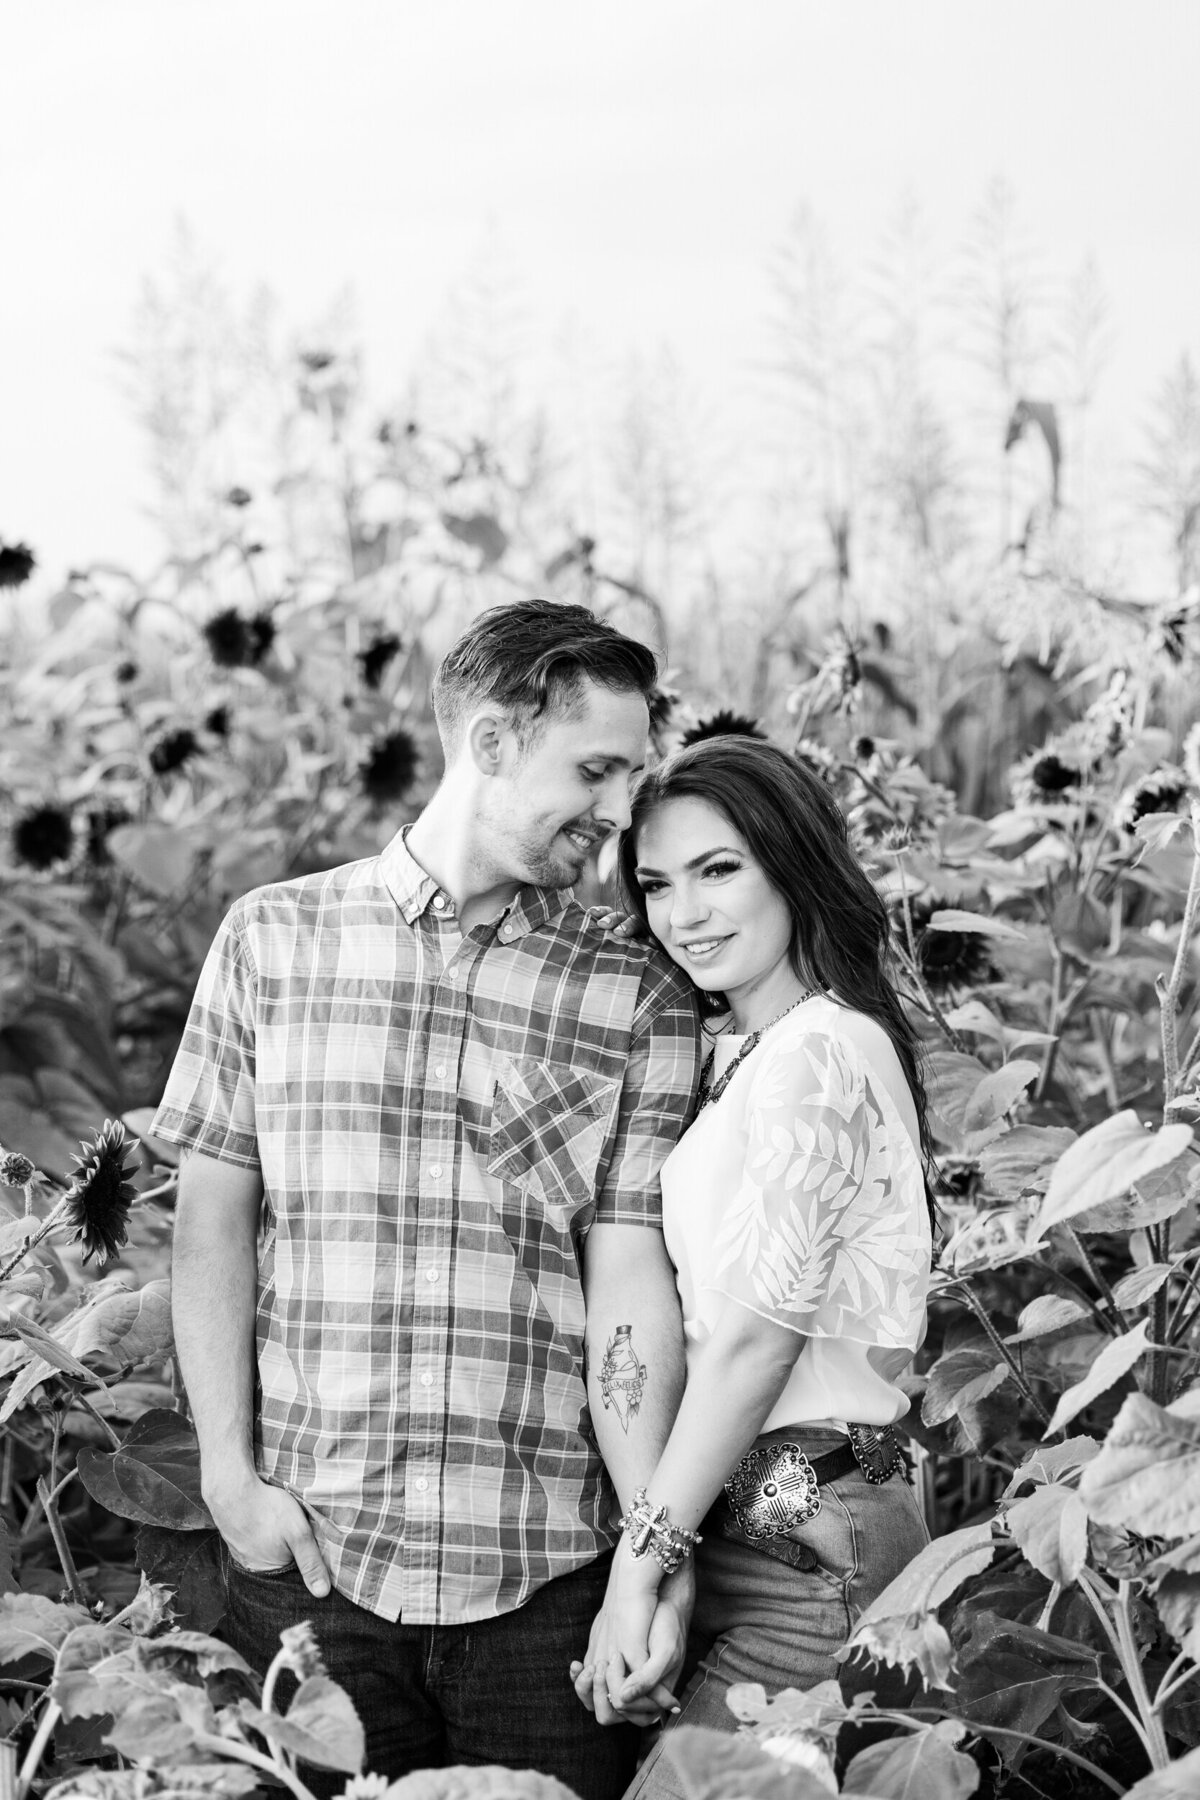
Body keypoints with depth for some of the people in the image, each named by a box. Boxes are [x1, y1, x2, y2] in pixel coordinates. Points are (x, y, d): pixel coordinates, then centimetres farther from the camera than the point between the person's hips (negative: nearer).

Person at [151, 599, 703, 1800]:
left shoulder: (636, 995, 3)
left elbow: (630, 1275, -2)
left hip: (545, 1568, 0)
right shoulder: (275, 938, 5)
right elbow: (213, 1218, 5)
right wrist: (230, 1475, -3)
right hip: (307, 1552, 0)